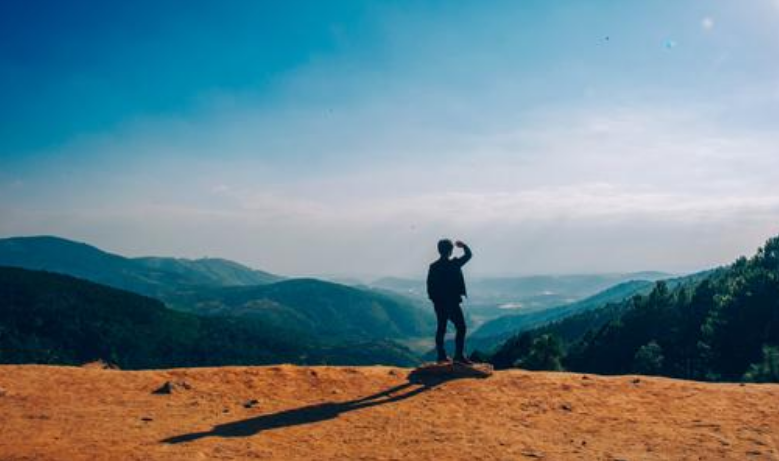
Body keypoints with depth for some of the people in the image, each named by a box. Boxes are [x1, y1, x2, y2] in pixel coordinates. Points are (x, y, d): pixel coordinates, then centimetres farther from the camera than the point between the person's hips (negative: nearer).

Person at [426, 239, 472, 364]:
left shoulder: (433, 267, 1)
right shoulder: (454, 264, -11)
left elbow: (430, 286, 4)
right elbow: (468, 255, 3)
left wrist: (434, 299, 15)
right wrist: (463, 246, 20)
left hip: (439, 303, 5)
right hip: (452, 302, -5)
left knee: (441, 329, 11)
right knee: (461, 328, 0)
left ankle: (441, 356, 14)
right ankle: (459, 355, -5)